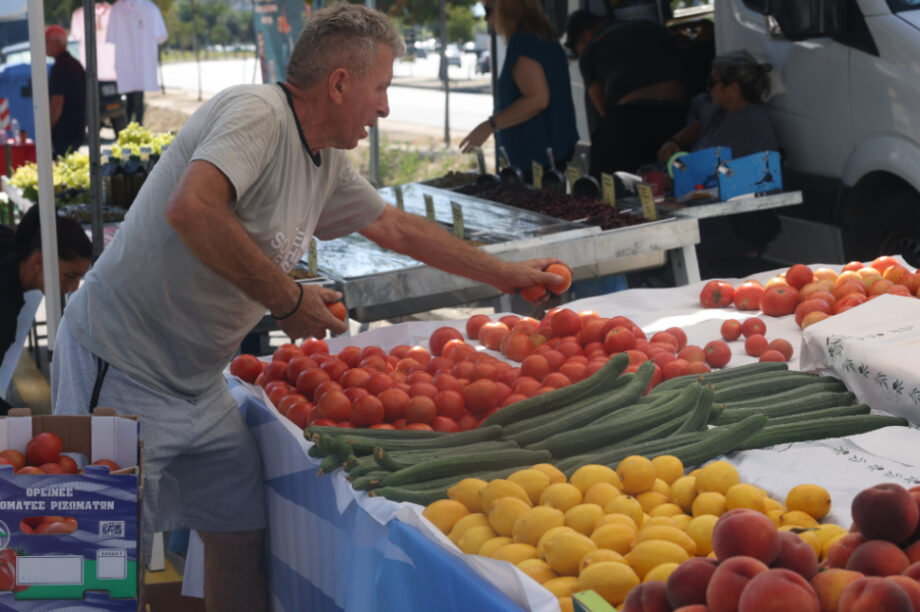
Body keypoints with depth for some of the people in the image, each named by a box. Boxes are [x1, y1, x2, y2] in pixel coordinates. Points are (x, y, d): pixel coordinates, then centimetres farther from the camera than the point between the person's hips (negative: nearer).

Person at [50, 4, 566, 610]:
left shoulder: (328, 165, 10)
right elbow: (191, 209, -36)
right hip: (123, 373, -9)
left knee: (243, 532, 10)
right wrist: (289, 300, -26)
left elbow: (398, 227, 25)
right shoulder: (257, 113, -20)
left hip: (198, 388, 9)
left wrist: (506, 275, 30)